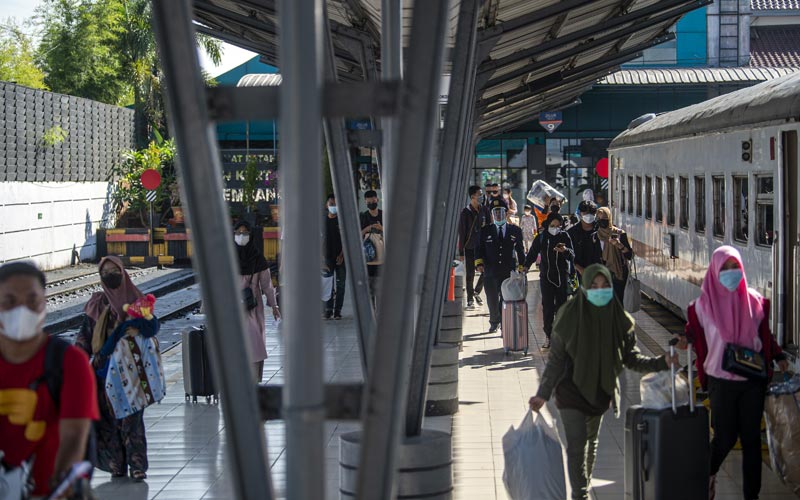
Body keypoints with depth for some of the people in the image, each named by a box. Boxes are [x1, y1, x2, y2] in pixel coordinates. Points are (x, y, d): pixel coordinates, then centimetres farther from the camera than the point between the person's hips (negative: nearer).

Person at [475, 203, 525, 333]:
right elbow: (479, 249, 7)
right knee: (492, 301, 8)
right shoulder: (485, 231, 7)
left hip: (509, 273, -1)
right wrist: (479, 263, -9)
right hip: (490, 273, 1)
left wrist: (522, 266, 8)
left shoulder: (515, 230, 7)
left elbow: (520, 250, 12)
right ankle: (494, 323, 30)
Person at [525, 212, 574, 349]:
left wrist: (565, 250, -27)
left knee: (561, 306, 0)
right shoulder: (541, 238, 4)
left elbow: (572, 255, -5)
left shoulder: (564, 236, 1)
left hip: (562, 276, 0)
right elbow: (532, 254, 9)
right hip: (546, 277, 0)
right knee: (547, 307, -3)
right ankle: (548, 336, 3)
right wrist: (525, 266, -8)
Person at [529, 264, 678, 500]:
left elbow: (630, 356, -1)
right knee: (576, 445, -12)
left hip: (600, 391, 4)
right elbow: (556, 357, -9)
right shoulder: (570, 315, -14)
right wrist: (543, 394, -12)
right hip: (572, 390, -4)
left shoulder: (619, 318, -6)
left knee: (590, 442, 19)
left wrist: (661, 363, -16)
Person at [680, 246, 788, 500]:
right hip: (721, 381, -2)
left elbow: (765, 335, 15)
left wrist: (778, 356, 3)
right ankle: (709, 475, 32)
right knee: (725, 437, 2)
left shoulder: (754, 300, 4)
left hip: (753, 380, 2)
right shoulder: (705, 303, -2)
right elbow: (694, 334, 2)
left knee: (751, 438, 4)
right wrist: (684, 341, -19)